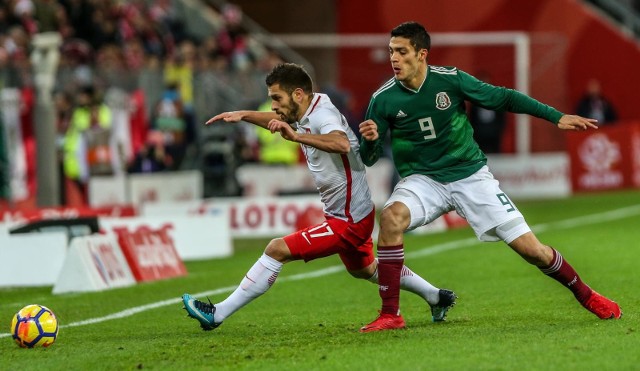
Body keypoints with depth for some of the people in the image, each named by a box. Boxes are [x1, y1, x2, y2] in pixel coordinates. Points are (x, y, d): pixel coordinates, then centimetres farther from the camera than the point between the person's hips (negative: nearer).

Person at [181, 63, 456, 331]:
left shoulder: (322, 115, -25)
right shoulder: (306, 114, 2)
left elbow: (341, 144, -46)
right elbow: (279, 121, 23)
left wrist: (296, 136, -54)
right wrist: (242, 115, 7)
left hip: (348, 222, -11)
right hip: (356, 214, 11)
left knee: (277, 250, -16)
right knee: (364, 269, 33)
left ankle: (217, 314, -13)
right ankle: (436, 297, 46)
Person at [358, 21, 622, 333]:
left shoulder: (450, 79, -12)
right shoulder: (383, 99, -10)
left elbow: (503, 98, 0)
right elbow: (369, 159, -4)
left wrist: (556, 117, -3)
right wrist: (370, 140, -28)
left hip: (470, 175, 0)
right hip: (422, 179, 0)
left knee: (531, 249, -5)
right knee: (392, 216, -33)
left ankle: (585, 295, 22)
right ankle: (390, 315, -23)